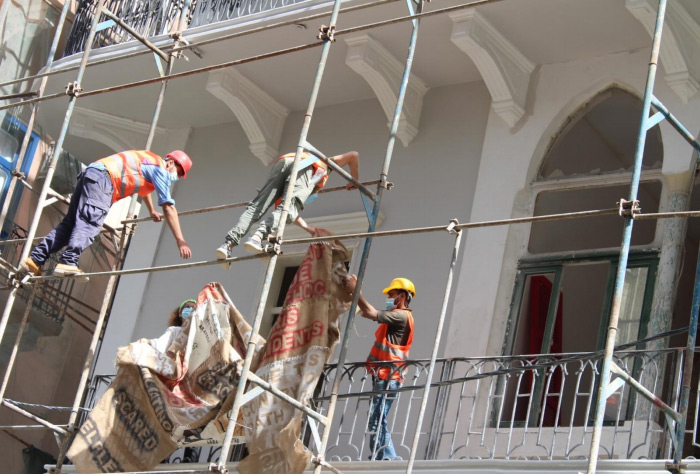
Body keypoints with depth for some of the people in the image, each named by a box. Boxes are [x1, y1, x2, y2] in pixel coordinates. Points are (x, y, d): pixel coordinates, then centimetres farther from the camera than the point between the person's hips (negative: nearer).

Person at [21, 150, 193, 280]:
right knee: (90, 223, -23)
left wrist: (152, 212, 67)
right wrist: (180, 241, -3)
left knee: (70, 223, 2)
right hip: (103, 177, -9)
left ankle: (36, 258, -8)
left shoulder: (150, 161, 31)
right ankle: (68, 262, -40)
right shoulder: (161, 170, 4)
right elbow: (168, 207, -2)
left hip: (90, 173, 9)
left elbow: (142, 186, 53)